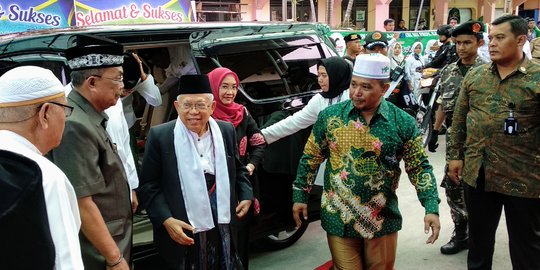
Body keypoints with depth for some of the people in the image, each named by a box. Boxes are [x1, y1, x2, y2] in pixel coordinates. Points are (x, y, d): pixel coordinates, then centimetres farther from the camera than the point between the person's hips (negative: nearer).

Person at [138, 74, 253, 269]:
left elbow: (238, 169, 17)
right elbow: (148, 185, -7)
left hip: (223, 227, 4)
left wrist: (246, 195, 4)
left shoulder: (226, 131, 3)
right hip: (183, 230, -3)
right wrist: (166, 220, -15)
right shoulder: (160, 136, -9)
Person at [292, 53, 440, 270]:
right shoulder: (330, 116, -6)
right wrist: (300, 196, 5)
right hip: (339, 219, 0)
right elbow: (310, 159, 3)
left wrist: (432, 209, -11)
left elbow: (420, 168, -3)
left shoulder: (403, 123, -7)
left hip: (382, 220, 1)